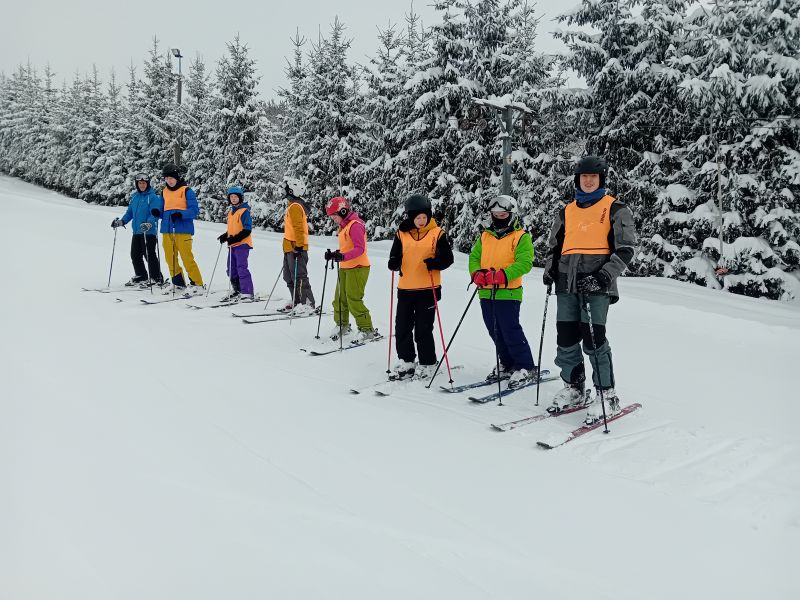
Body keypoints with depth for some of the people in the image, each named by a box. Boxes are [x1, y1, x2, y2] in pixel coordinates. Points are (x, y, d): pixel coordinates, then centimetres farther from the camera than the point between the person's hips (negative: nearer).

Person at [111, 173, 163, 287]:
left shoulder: (153, 197, -8)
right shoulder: (134, 196, 14)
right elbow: (130, 212, 20)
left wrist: (149, 223, -32)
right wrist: (121, 221, 8)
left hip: (149, 232, -8)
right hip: (136, 231, 8)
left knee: (149, 255, -7)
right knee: (135, 255, 13)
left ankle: (156, 278, 2)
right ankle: (140, 276, 26)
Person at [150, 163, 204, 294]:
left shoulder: (186, 191, -3)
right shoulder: (164, 192, 15)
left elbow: (194, 210, -8)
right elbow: (163, 210, 21)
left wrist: (180, 214, -23)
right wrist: (157, 212, -2)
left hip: (182, 229, -6)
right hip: (167, 230, 6)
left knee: (187, 257, -10)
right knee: (170, 258, 7)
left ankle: (197, 284, -4)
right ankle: (178, 284, 18)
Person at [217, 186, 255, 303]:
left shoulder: (244, 211, -10)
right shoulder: (231, 212, 17)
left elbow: (247, 230, -15)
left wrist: (235, 239, -23)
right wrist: (225, 236, 8)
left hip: (242, 244, -9)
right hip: (233, 245, 9)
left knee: (242, 268, -11)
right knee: (231, 269, 13)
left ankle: (247, 294, -8)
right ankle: (236, 291, 25)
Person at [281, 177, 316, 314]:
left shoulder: (295, 206, -15)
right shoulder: (293, 205, 18)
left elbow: (299, 228, -22)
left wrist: (299, 246, -25)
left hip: (296, 248, -11)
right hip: (290, 247, 11)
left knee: (298, 277, -8)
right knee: (289, 277, 16)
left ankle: (308, 304, -5)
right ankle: (296, 302, 24)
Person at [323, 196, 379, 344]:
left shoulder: (355, 225, -15)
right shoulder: (344, 226, 15)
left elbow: (360, 249, -23)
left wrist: (343, 257, -33)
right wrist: (334, 254, 5)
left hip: (357, 268, -10)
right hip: (345, 267, 10)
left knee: (353, 300, -10)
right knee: (340, 299, 13)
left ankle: (367, 330, -1)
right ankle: (342, 325, 30)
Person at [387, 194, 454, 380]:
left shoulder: (437, 233, -3)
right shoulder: (402, 233, 5)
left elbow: (448, 258, -2)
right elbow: (395, 255, 13)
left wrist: (435, 263, -21)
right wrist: (394, 262, -9)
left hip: (428, 288, -4)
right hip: (405, 288, 4)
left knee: (423, 330, 1)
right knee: (402, 327, 9)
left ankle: (428, 364, 16)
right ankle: (405, 362, 23)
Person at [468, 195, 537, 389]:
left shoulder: (521, 237, -1)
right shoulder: (484, 237, 16)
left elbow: (524, 262, -12)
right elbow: (474, 257, 15)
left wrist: (503, 275, -25)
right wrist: (476, 273, -7)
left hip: (508, 293, -6)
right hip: (486, 293, 6)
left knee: (511, 331, -9)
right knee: (495, 333, 12)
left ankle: (526, 368, 1)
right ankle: (508, 365, 27)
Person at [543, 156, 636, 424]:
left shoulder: (615, 209, 5)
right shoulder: (566, 211, 20)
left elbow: (625, 249, -1)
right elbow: (555, 246, 28)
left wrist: (605, 276, -14)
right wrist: (550, 269, 8)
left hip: (596, 283, -5)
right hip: (567, 283, 5)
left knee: (593, 339, -10)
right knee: (566, 339, 5)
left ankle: (607, 396, 1)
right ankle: (573, 388, 21)